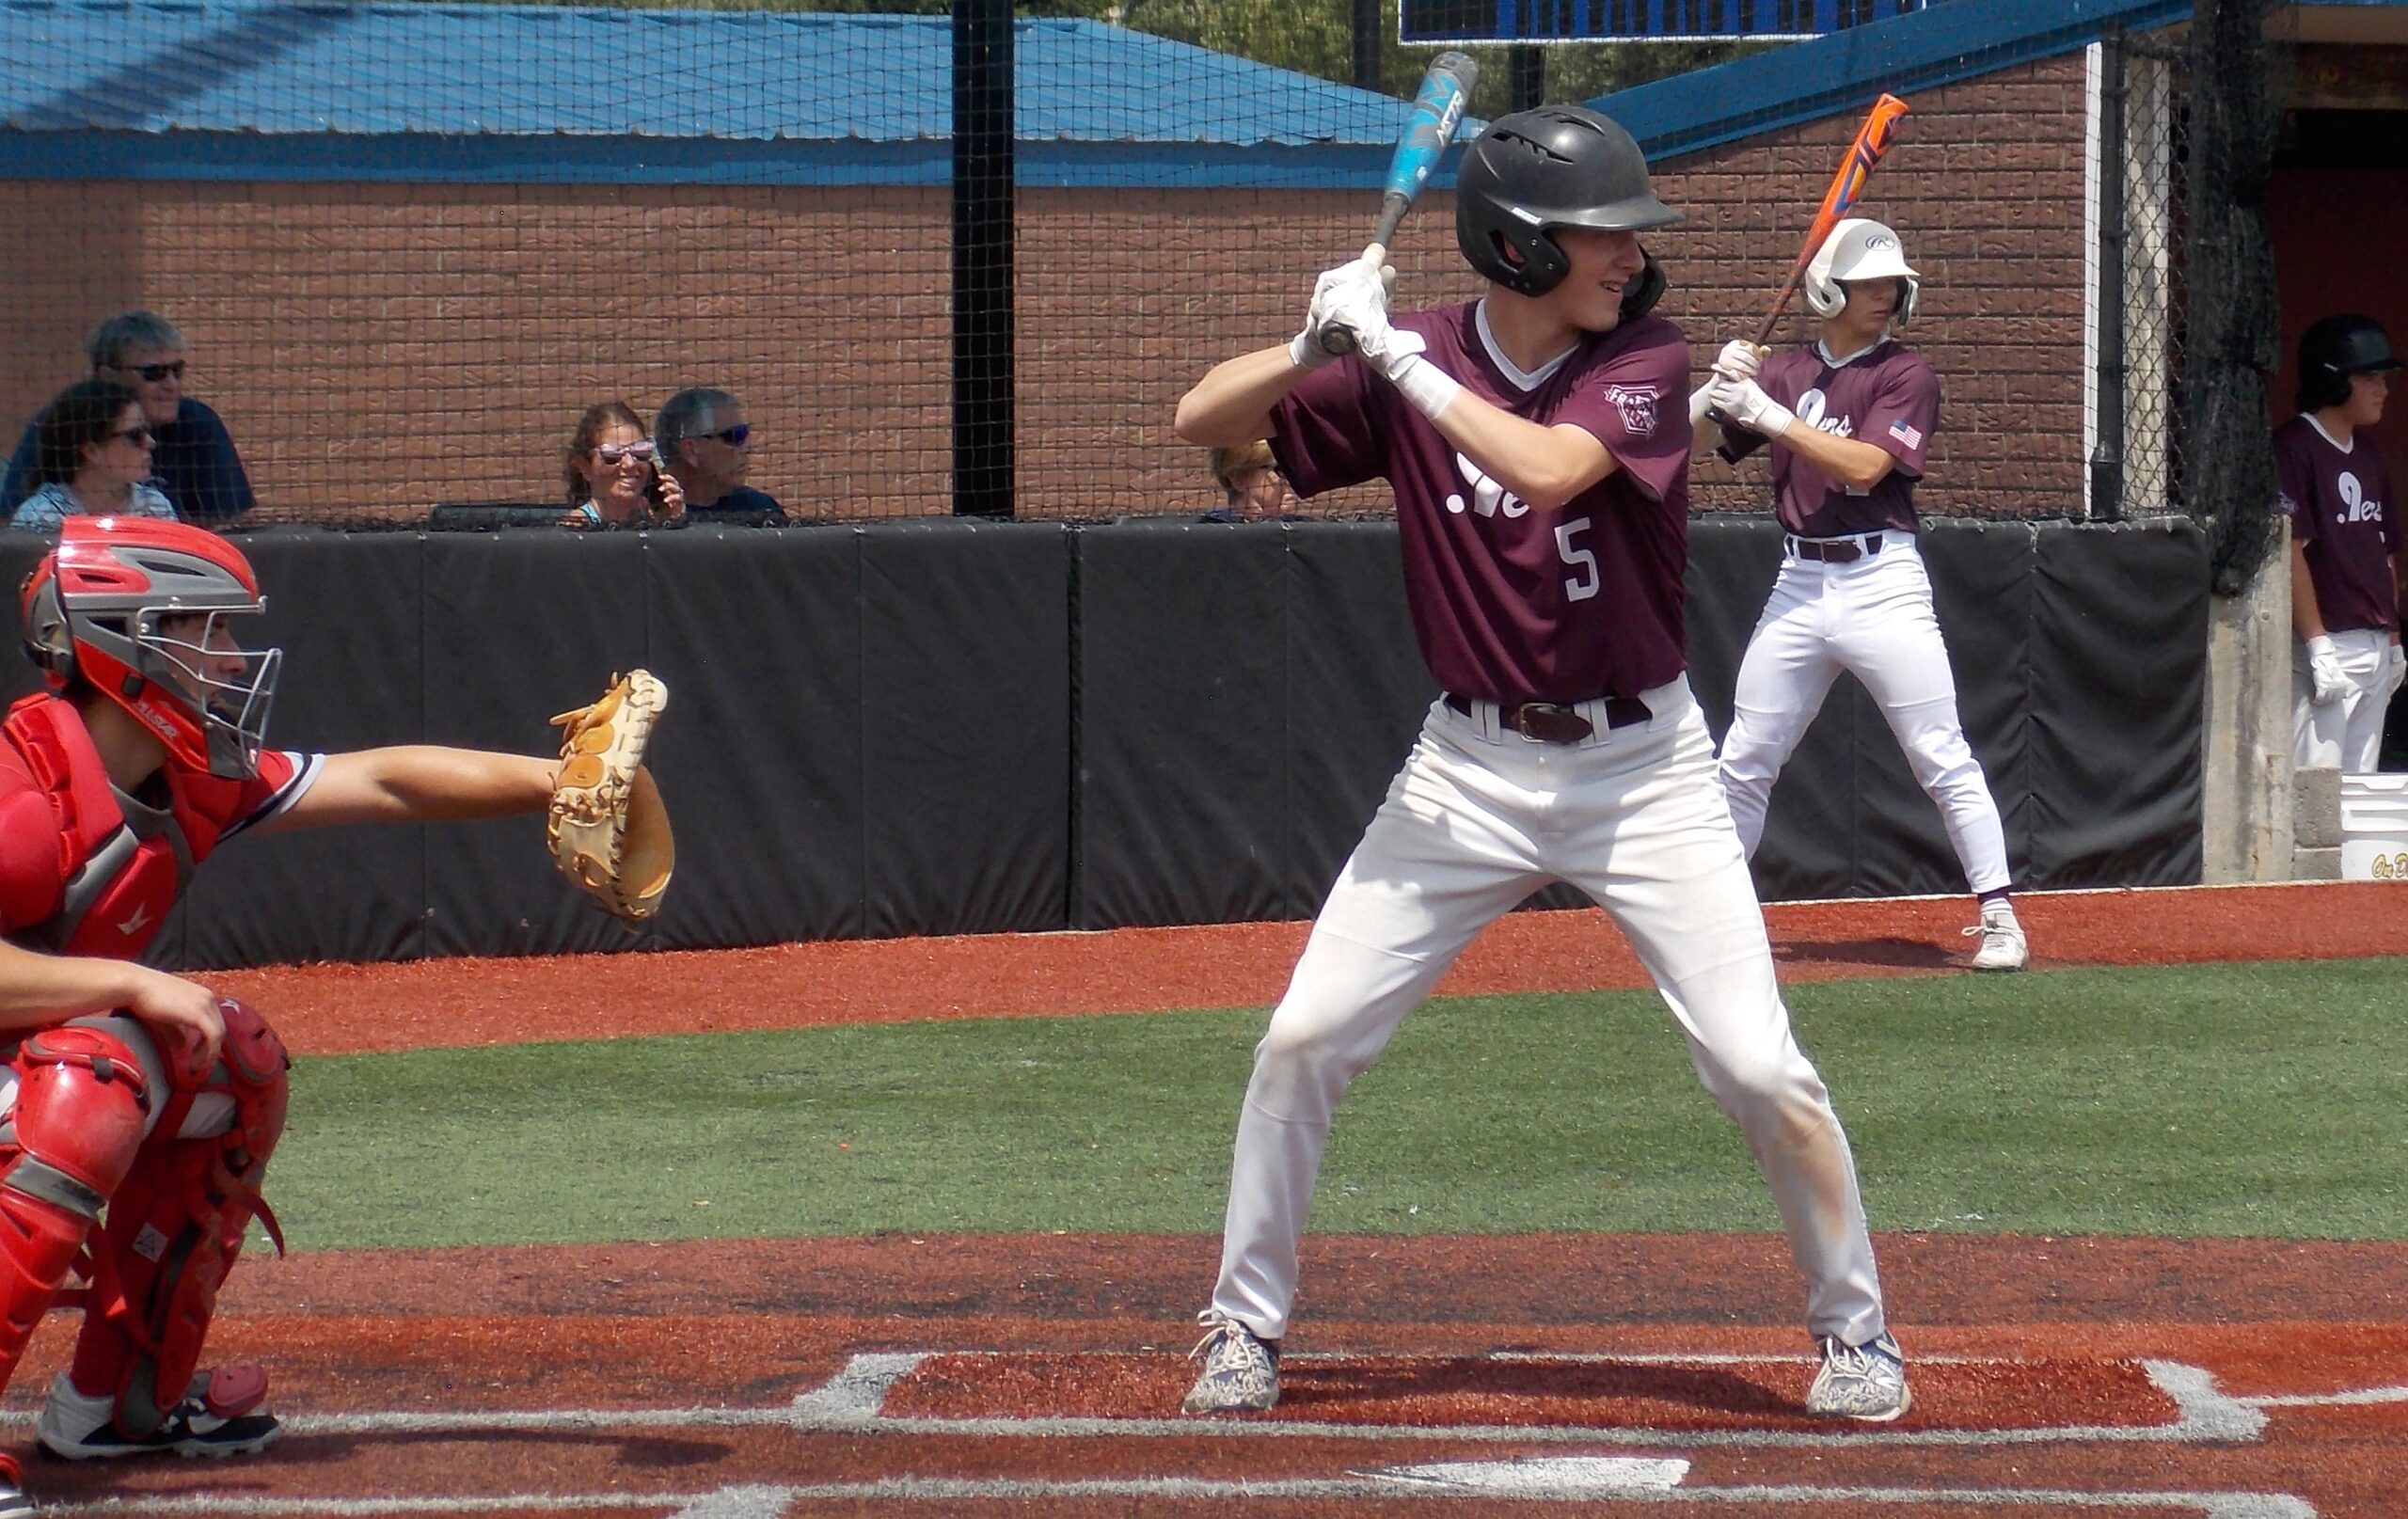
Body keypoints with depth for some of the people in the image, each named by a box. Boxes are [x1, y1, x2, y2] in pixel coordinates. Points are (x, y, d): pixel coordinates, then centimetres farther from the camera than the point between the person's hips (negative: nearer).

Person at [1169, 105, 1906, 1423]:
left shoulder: (1643, 360, -11)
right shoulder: (1412, 362, -4)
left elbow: (1546, 470, -30)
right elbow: (1200, 421, -4)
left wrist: (1394, 352, -28)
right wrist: (1319, 343, -22)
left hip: (1638, 764, -2)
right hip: (1468, 767, 2)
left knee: (1759, 1069, -8)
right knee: (1303, 1039, -3)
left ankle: (1855, 1326, 12)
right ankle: (1245, 1324, 14)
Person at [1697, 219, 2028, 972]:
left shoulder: (1906, 374, -2)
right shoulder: (1782, 372, 10)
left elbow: (1862, 466, -16)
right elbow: (1687, 445, 9)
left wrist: (1767, 412, -18)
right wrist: (1718, 390, -11)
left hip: (1881, 583, -4)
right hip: (1798, 586, 4)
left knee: (1943, 758, -6)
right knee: (1744, 761, 8)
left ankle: (1999, 916, -3)